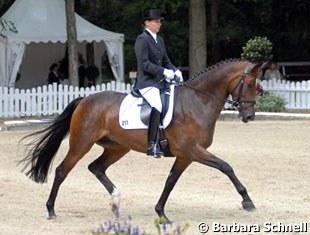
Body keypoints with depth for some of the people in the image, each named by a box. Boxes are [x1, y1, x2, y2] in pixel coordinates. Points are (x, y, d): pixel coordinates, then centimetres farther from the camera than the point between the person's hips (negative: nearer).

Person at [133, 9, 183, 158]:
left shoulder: (159, 40, 18)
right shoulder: (142, 39, -7)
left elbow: (165, 61, 21)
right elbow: (144, 64, -16)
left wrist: (175, 71, 1)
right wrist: (164, 72, -20)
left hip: (160, 81, 10)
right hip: (146, 82, -10)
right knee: (157, 106, -28)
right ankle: (152, 145, -31)